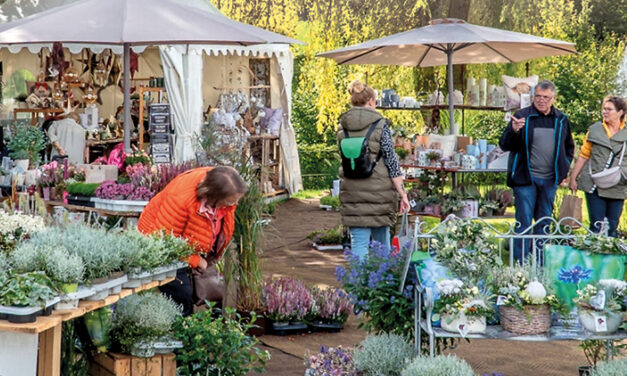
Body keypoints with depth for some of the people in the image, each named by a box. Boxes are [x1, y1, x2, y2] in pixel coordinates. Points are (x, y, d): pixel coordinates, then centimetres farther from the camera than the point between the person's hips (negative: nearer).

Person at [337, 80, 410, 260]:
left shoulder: (343, 128, 4)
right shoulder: (380, 125, -7)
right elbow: (391, 161, -8)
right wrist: (402, 192, -4)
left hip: (352, 192, 2)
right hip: (378, 190, -2)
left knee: (358, 242, 2)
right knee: (382, 239, 14)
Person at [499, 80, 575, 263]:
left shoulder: (561, 120, 7)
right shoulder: (522, 116, -5)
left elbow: (569, 147, 22)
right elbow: (504, 145, -8)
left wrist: (564, 169, 11)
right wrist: (513, 131, -28)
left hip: (550, 180, 4)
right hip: (526, 179, -4)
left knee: (544, 224, 11)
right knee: (524, 222, -4)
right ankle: (521, 265, 1)